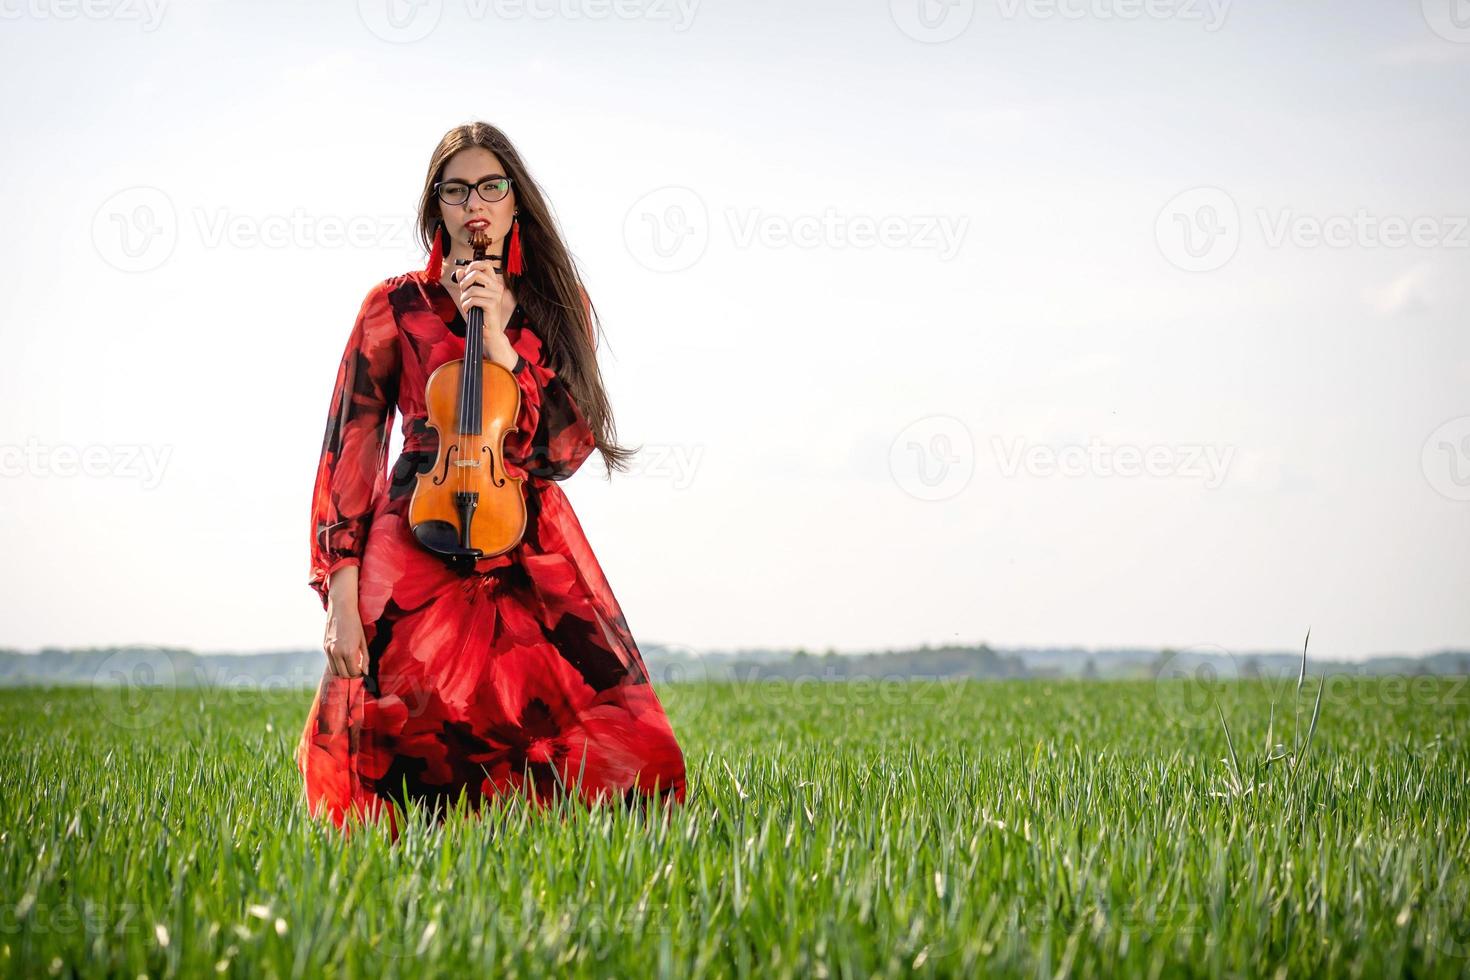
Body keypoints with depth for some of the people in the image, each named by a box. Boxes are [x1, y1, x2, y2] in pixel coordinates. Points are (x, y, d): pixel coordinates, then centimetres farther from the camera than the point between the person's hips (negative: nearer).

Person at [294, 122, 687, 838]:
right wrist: (343, 591, -9)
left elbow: (573, 441, 0)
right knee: (412, 758, -9)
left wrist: (500, 342, -10)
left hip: (537, 560, 2)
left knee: (618, 759, -9)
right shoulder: (397, 305, 6)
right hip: (420, 547, -2)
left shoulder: (556, 302, 12)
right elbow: (352, 447, 1)